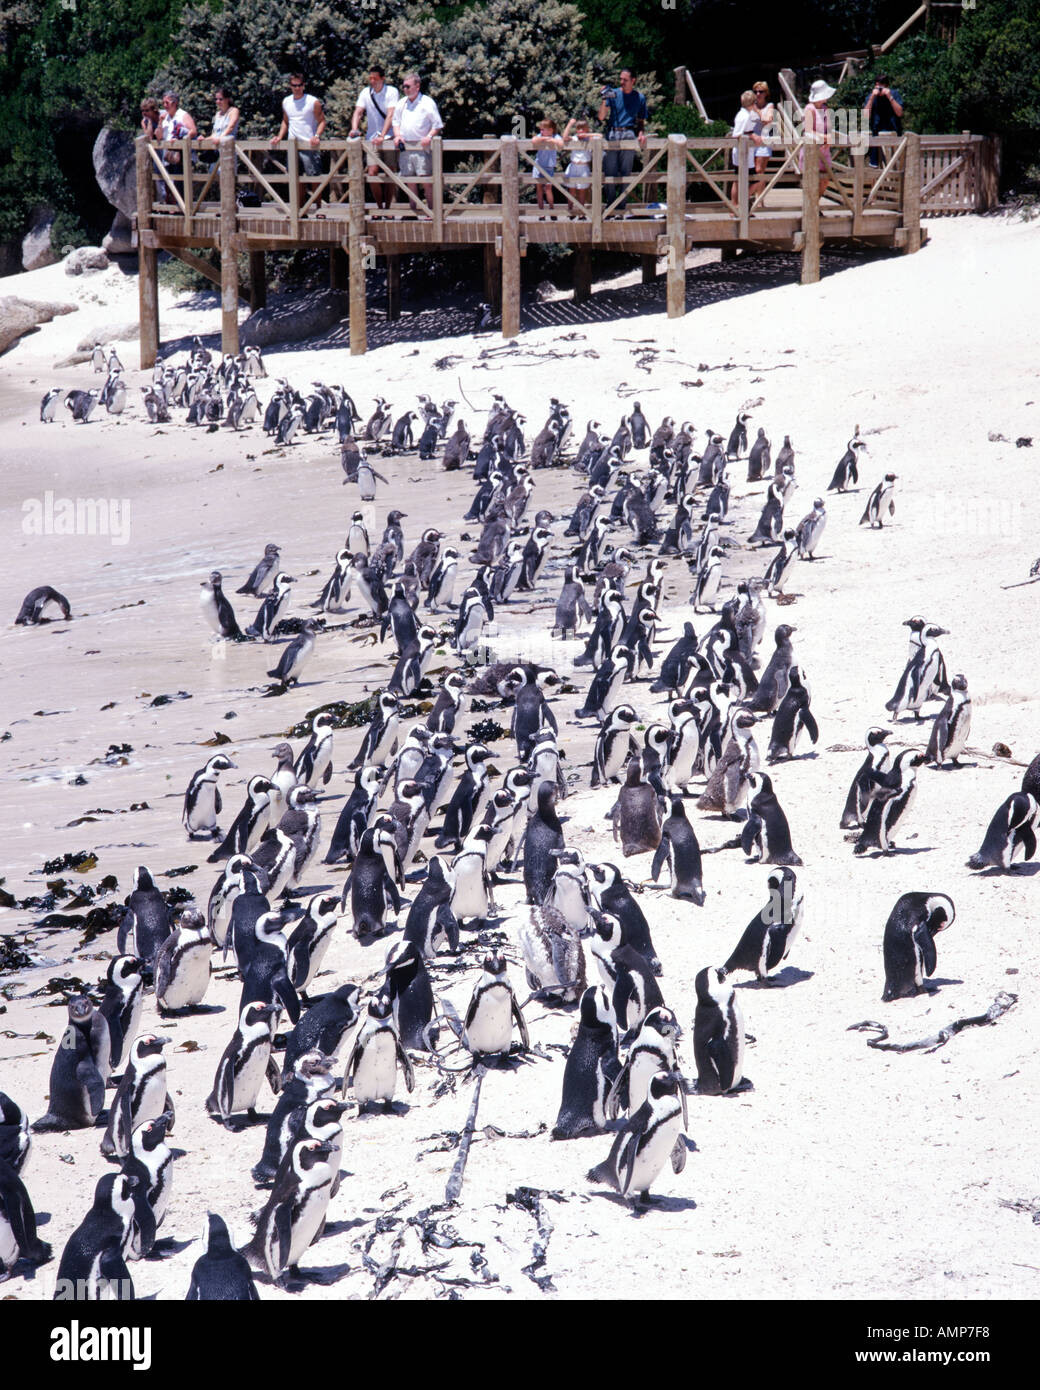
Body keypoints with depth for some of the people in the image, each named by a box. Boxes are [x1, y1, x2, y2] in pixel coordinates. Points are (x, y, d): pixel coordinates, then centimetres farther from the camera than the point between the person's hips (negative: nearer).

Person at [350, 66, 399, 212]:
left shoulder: (392, 92, -7)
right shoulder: (365, 93, 4)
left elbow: (390, 116, -17)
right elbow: (358, 112, -2)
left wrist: (382, 136, -28)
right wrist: (354, 129, -23)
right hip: (372, 139, 3)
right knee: (372, 173, -8)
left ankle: (388, 208, 8)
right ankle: (379, 207, 3)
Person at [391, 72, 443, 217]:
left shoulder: (427, 103, -1)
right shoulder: (401, 104, 16)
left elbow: (437, 124, 0)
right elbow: (396, 122, 23)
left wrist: (429, 136, -15)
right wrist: (397, 135, 4)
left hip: (422, 147, -5)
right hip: (405, 147, 5)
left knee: (425, 179, -9)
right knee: (409, 180, 7)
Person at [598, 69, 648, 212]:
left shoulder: (640, 98, 14)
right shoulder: (613, 94, 10)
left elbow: (641, 121, 20)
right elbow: (601, 117, 4)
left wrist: (642, 133, 1)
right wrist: (604, 100, -9)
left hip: (629, 135, 0)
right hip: (612, 134, 0)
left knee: (625, 172, -5)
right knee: (610, 173, -3)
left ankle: (622, 205, -1)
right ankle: (610, 204, 4)